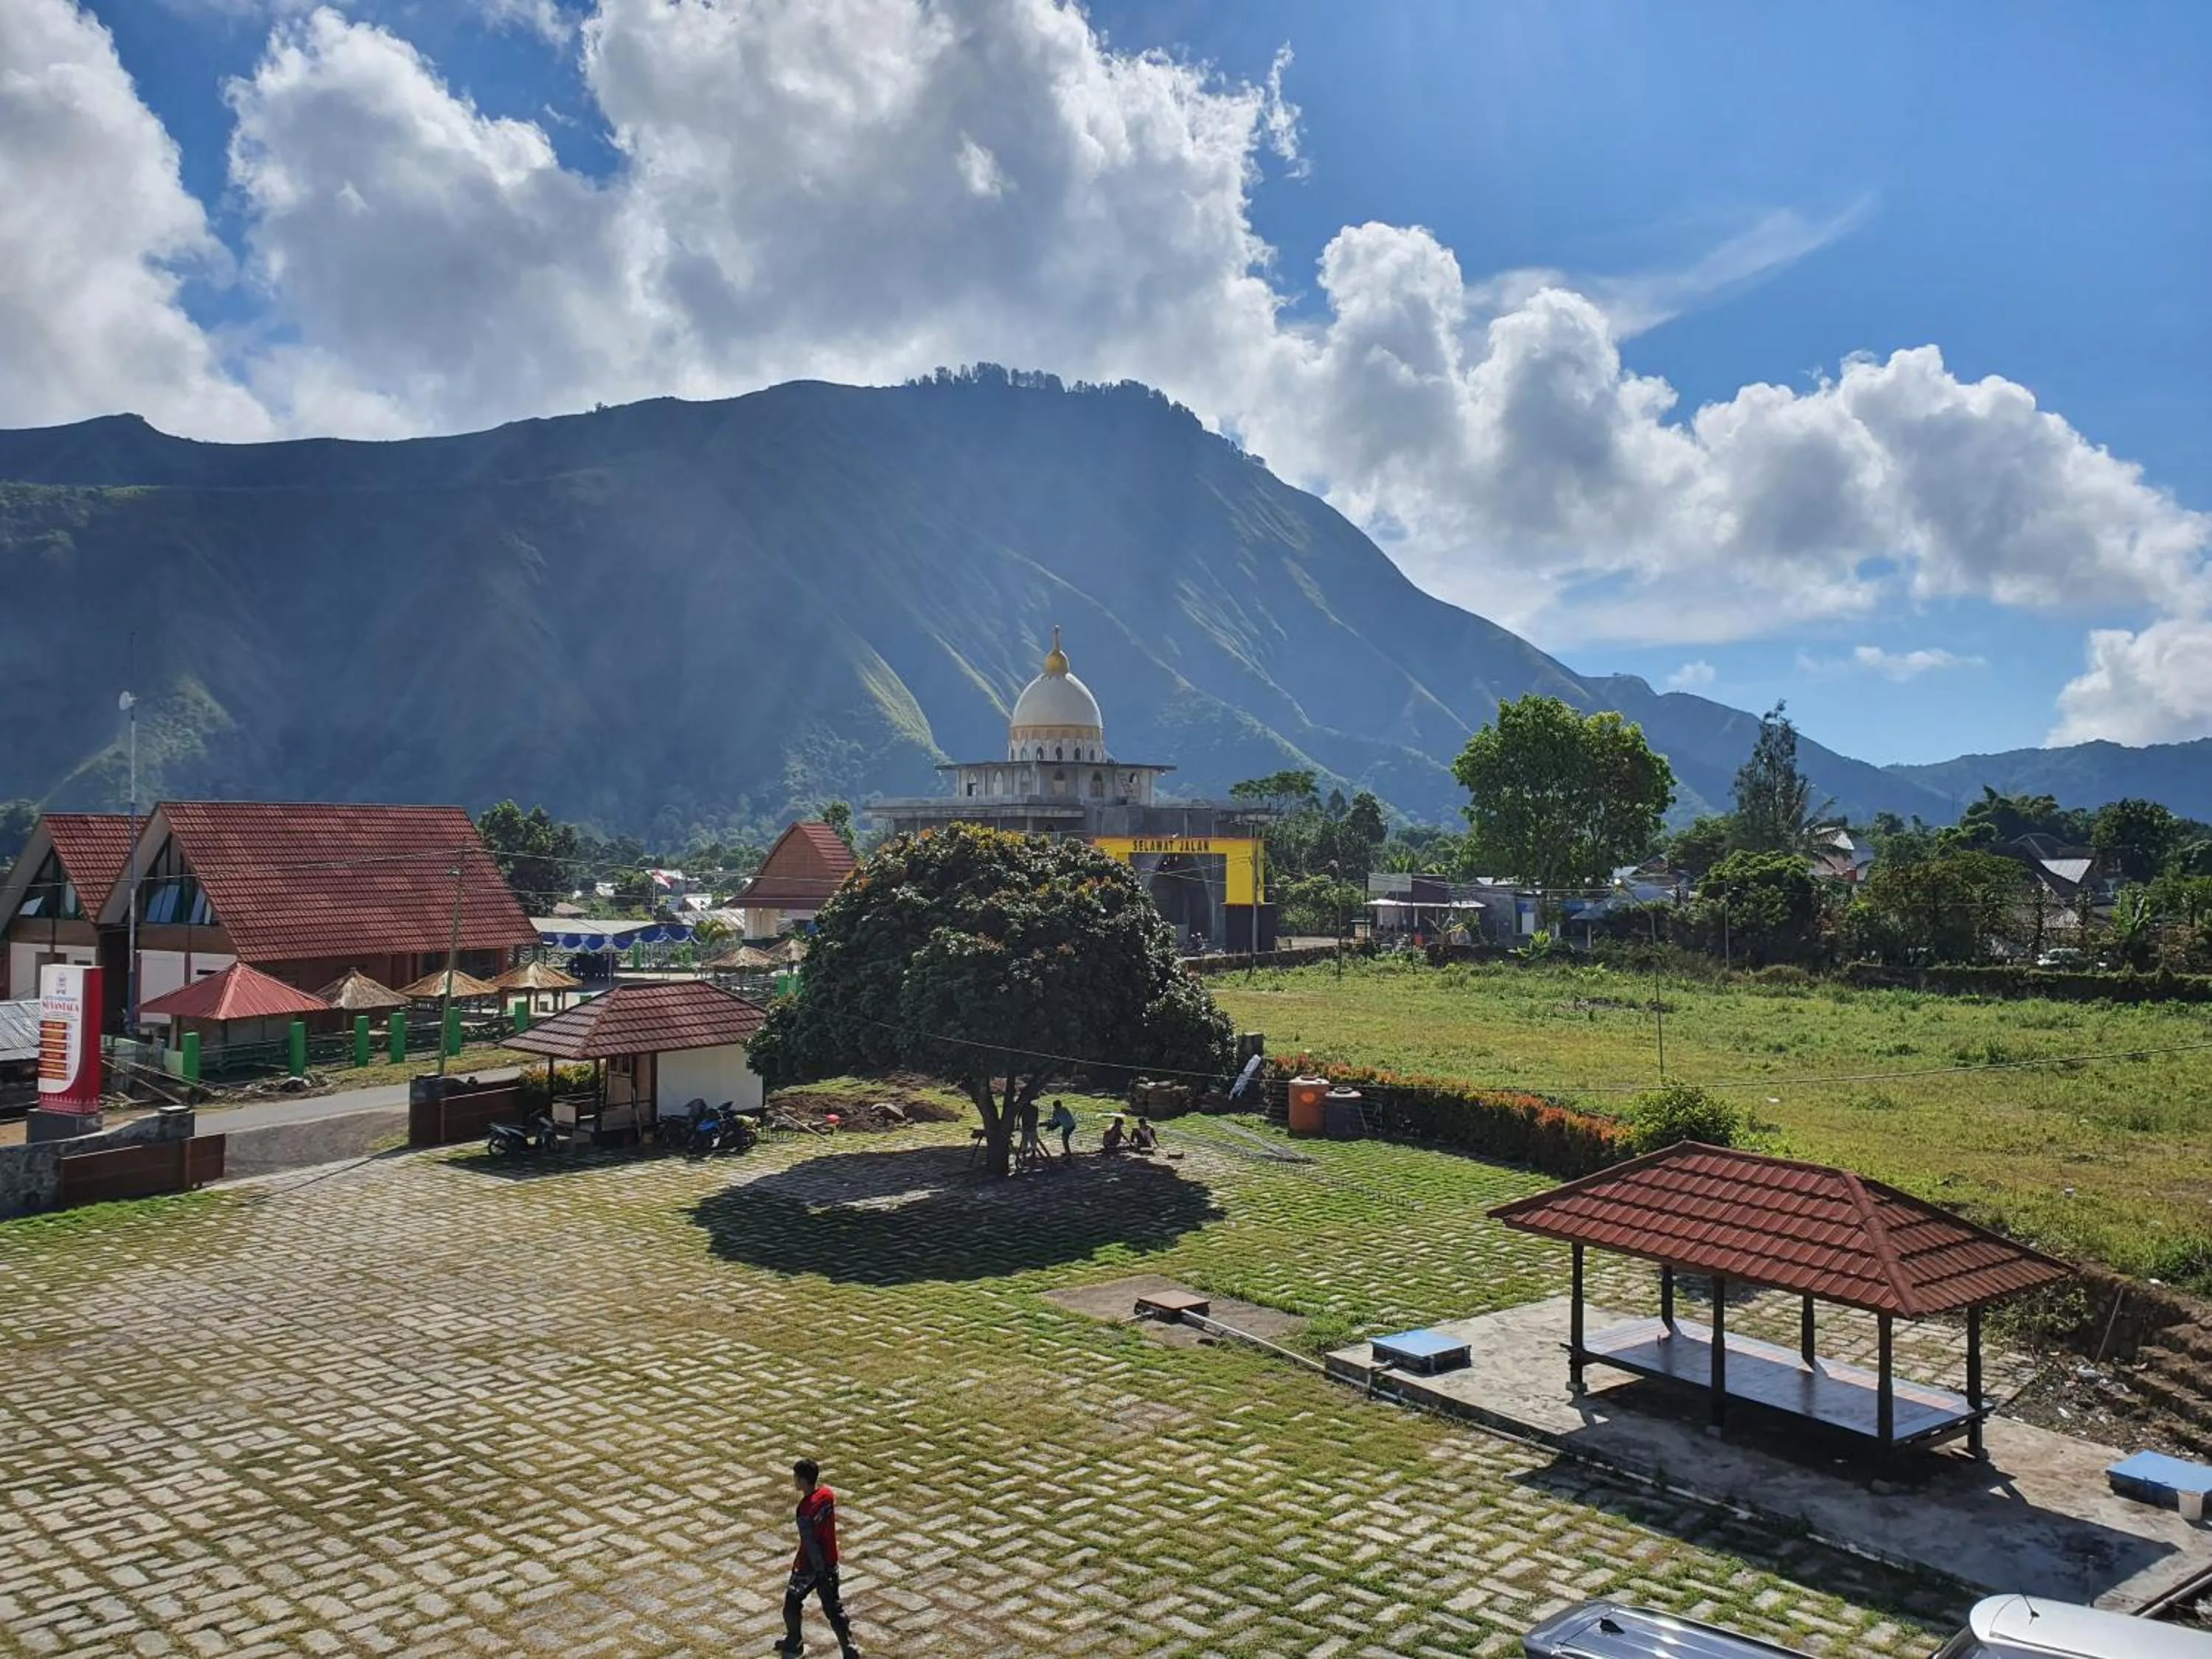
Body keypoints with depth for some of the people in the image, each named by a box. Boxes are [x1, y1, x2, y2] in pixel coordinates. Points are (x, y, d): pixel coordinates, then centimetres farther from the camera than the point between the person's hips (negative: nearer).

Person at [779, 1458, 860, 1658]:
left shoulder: (805, 1509, -27)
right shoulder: (828, 1494, -5)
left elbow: (811, 1545, -24)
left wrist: (821, 1573, -19)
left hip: (810, 1566, -6)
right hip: (830, 1562, 6)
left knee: (792, 1601, 20)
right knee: (834, 1608, 12)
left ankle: (794, 1642, 39)